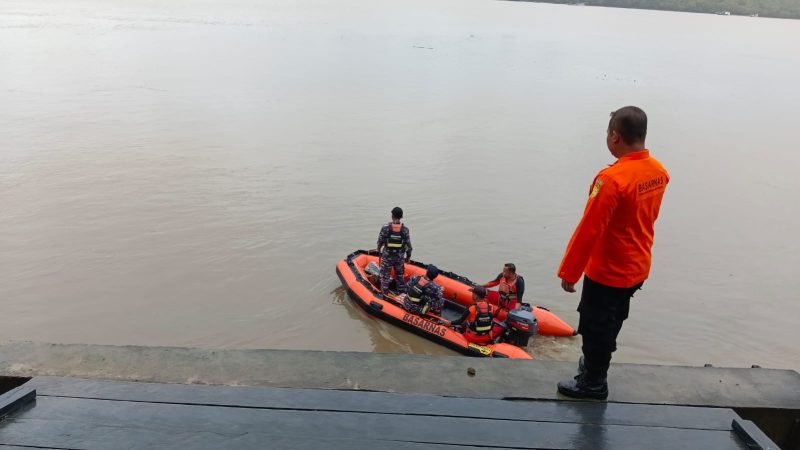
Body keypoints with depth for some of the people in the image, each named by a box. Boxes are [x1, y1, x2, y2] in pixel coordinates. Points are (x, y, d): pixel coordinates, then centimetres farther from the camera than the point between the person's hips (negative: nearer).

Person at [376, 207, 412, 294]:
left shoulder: (385, 228, -14)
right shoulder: (405, 229, -10)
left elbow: (380, 241, -5)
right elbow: (408, 244, -6)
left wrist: (379, 251, 14)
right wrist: (408, 256, 8)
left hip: (387, 256, -2)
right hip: (399, 257, 2)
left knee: (385, 275, 11)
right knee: (400, 275, 19)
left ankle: (384, 294, 17)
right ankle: (402, 293, 29)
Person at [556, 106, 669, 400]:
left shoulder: (612, 179, -28)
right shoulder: (659, 172, -2)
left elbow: (589, 231, -25)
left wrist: (568, 272, -16)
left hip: (608, 272, -8)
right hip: (637, 268, 8)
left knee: (596, 328, 11)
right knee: (609, 323, 26)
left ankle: (593, 384, 28)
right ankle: (594, 364, 46)